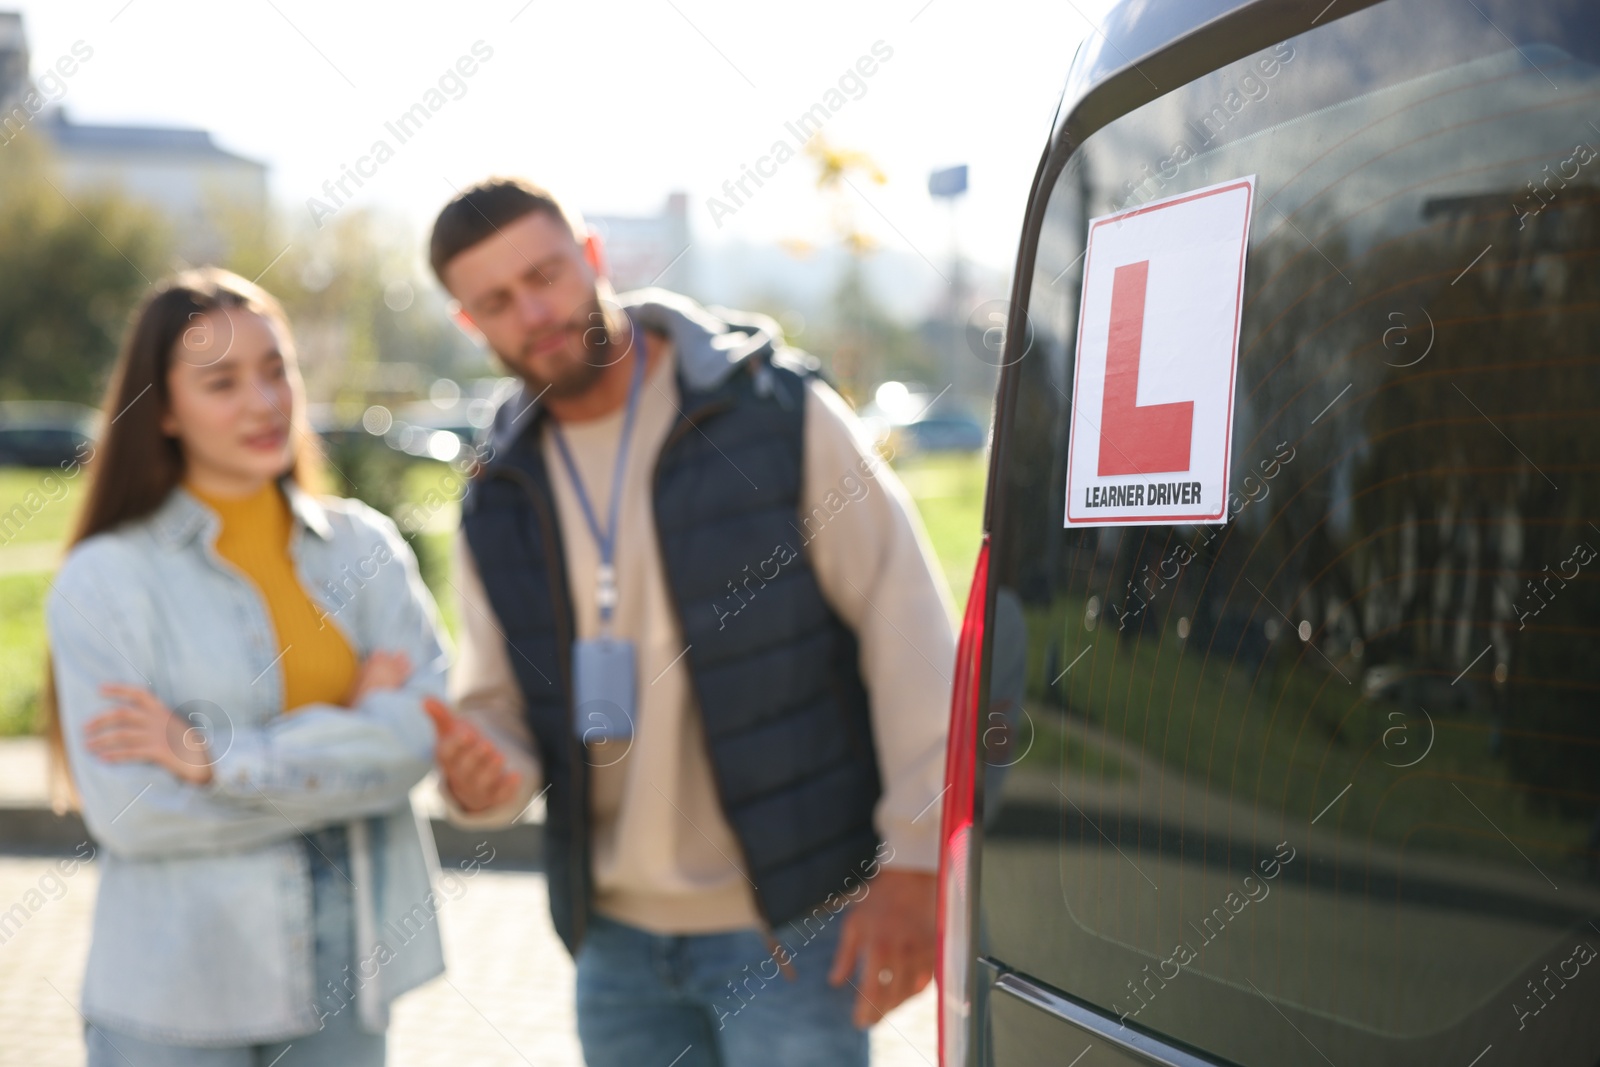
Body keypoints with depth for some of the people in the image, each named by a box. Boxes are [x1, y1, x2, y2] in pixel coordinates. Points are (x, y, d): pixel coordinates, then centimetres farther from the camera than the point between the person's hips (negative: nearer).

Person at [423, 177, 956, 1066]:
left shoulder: (776, 409, -8)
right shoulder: (500, 500, 8)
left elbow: (910, 632, -9)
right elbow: (495, 702, 14)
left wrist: (913, 862, -13)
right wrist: (480, 777, -11)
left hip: (789, 924, -5)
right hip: (617, 940, 6)